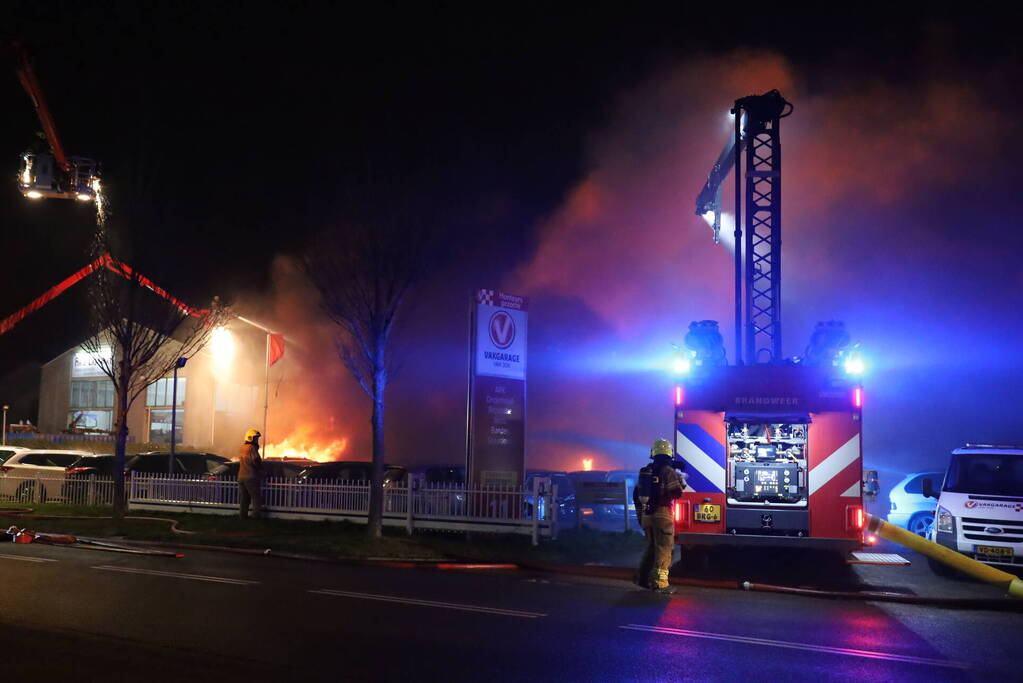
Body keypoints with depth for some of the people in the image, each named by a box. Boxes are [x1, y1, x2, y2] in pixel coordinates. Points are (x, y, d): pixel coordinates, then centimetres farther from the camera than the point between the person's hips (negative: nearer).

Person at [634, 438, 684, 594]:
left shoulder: (645, 471, 11)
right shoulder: (668, 471, -9)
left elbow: (636, 494, 15)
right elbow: (677, 493, -13)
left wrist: (640, 515, 22)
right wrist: (680, 481, 7)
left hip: (646, 515, 7)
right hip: (662, 515, -6)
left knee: (652, 547, 20)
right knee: (663, 550, -1)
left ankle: (643, 578, 21)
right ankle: (659, 583, -2)